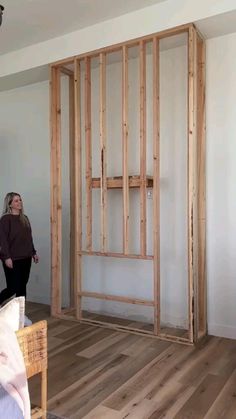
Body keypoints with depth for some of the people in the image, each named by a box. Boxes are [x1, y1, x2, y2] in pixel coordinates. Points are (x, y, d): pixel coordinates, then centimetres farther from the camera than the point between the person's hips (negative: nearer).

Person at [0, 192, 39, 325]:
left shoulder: (25, 218, 12)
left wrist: (34, 252, 16)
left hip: (25, 258, 7)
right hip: (12, 259, -7)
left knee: (22, 286, 10)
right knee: (13, 288, -5)